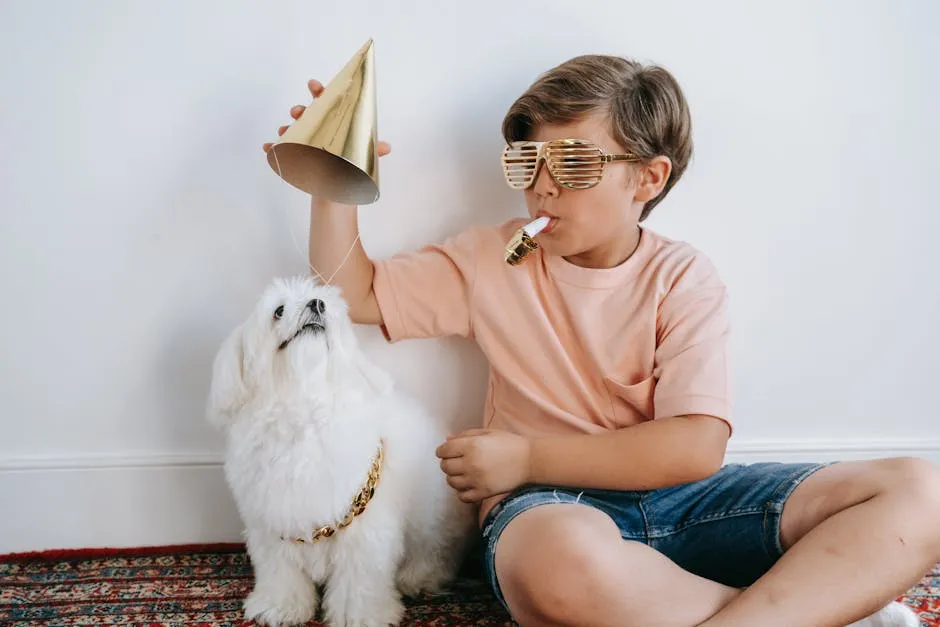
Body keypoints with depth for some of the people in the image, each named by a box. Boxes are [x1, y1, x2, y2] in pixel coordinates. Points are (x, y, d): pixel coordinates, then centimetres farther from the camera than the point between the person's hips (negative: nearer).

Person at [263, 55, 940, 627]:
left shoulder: (684, 278, 0)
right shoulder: (493, 259, 7)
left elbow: (696, 447, -11)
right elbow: (354, 293, 11)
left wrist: (528, 457, -13)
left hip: (673, 498, 1)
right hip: (550, 505, -1)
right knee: (561, 558, -42)